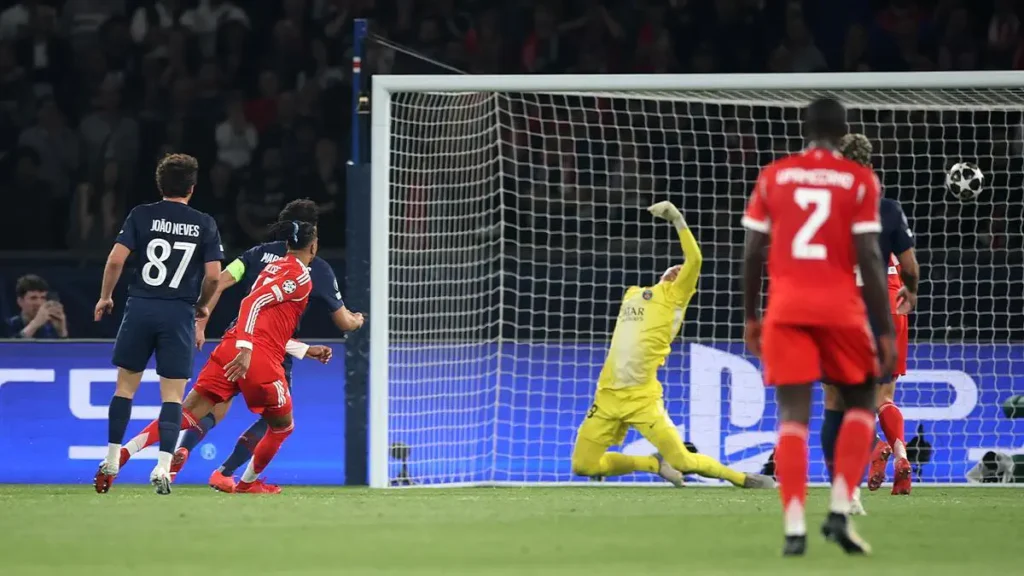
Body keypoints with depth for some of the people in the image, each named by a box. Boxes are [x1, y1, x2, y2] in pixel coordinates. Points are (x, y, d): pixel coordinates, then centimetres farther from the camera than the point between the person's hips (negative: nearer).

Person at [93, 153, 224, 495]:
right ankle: (163, 466, -10)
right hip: (179, 313, -1)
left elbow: (116, 259, -7)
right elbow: (214, 274, -3)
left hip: (141, 307, 1)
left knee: (125, 386, 12)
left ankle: (111, 462, 13)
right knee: (172, 394, 2)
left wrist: (106, 297, 8)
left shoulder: (141, 216, 1)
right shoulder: (204, 224, 2)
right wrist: (202, 305, 16)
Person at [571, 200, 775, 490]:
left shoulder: (673, 295, 2)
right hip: (608, 395, 6)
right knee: (583, 465, 2)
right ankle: (656, 464, 20)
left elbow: (694, 260, -11)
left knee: (683, 461, -12)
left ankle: (742, 479, 12)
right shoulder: (632, 294, 18)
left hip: (643, 398, -6)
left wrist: (677, 219, -10)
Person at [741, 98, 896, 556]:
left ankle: (794, 527, -10)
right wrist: (885, 332, -2)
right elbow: (869, 259, -5)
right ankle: (839, 511, 0)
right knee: (860, 404, 16)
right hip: (840, 308, -1)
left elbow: (752, 253, 6)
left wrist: (750, 316, 18)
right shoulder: (859, 180, -1)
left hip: (786, 308, 1)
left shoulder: (772, 177, 6)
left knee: (793, 415, 2)